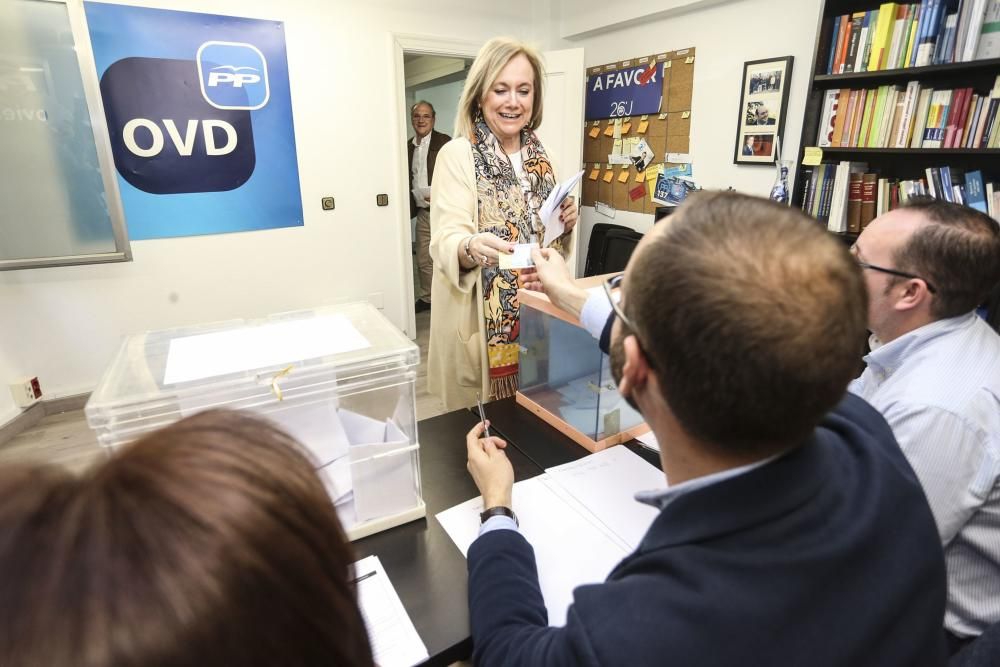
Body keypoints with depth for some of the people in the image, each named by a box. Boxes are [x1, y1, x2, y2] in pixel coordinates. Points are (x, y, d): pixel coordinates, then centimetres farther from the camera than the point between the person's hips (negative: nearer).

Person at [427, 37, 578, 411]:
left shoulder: (538, 153, 9)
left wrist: (564, 224, -4)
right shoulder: (457, 154, -10)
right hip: (483, 319, -5)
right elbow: (446, 240, -20)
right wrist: (471, 247, -42)